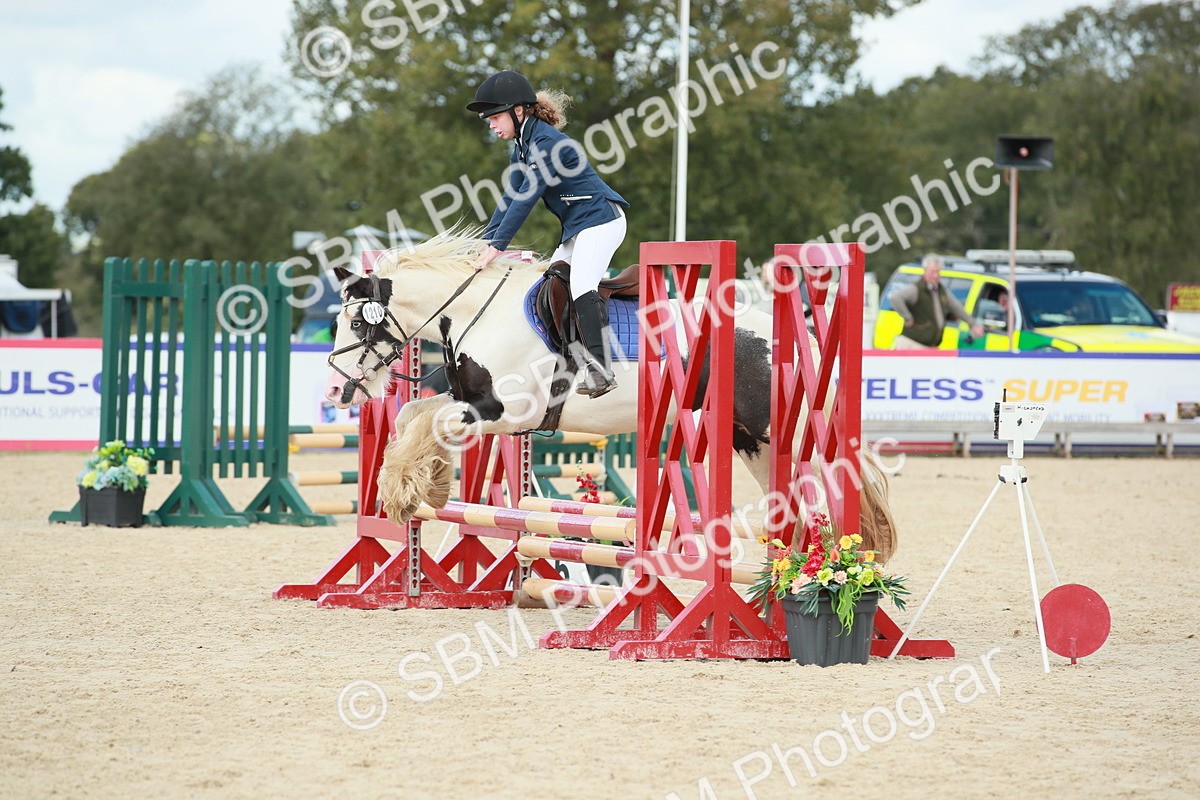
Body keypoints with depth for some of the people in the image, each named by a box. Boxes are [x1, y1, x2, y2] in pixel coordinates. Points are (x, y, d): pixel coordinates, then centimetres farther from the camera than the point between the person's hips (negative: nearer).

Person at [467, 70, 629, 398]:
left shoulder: (545, 142, -18)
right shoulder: (523, 146, 12)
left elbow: (526, 199, -23)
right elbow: (510, 199, 14)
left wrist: (497, 245, -23)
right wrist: (484, 244, 7)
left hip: (601, 220, -11)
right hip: (577, 228, 11)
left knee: (582, 288, -25)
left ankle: (601, 372, -32)